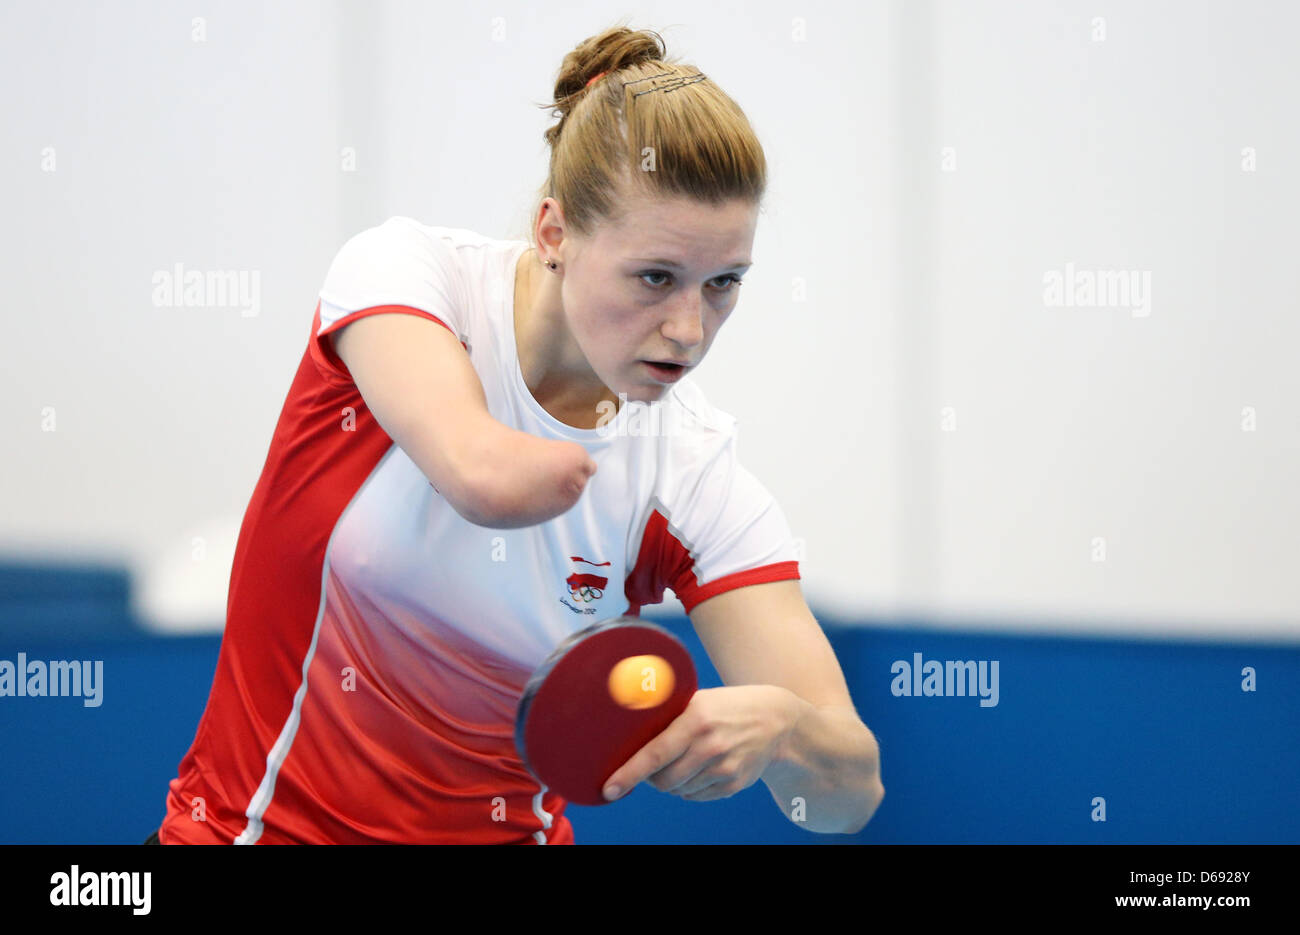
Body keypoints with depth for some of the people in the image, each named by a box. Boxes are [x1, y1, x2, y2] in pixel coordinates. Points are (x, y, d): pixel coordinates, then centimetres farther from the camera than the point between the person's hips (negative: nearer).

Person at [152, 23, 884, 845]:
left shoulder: (696, 473, -7)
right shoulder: (407, 267, -11)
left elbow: (850, 792, -12)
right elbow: (489, 476, -33)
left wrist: (775, 722, -31)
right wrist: (569, 465, -14)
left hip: (499, 829, 1)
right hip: (255, 821, -1)